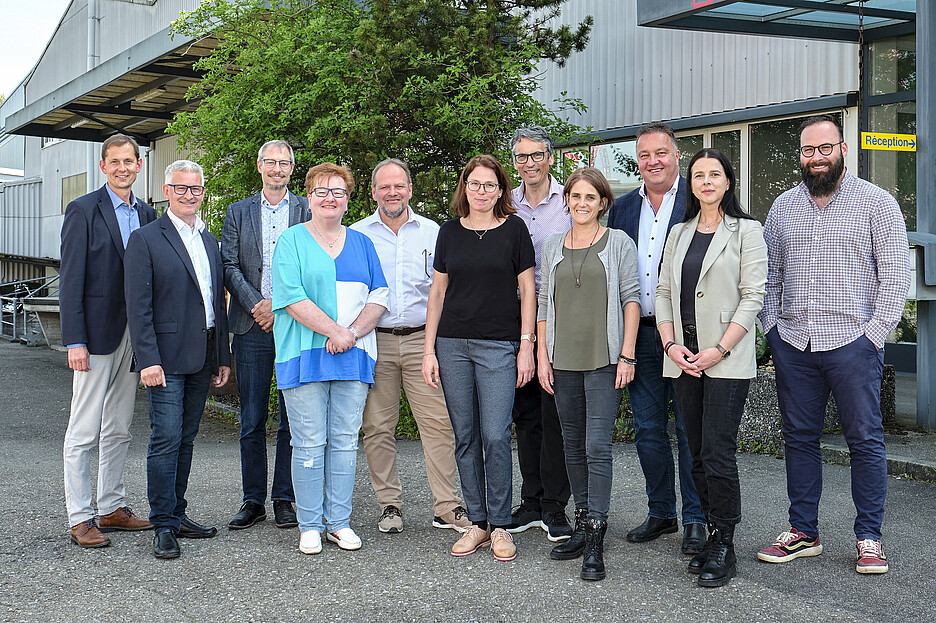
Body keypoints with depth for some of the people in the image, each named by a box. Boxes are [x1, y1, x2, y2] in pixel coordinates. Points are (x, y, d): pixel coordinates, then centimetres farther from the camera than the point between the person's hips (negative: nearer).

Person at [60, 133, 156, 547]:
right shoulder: (83, 210, -5)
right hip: (97, 333, -6)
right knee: (84, 431, -1)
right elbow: (70, 281, -9)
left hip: (134, 334, 6)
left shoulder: (147, 214, 12)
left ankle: (112, 508, 23)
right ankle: (80, 518, 6)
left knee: (119, 429, 13)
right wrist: (75, 342, -15)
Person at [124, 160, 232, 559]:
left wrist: (223, 356, 15)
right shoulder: (146, 239, -4)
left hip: (203, 358, 6)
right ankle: (164, 525, 1)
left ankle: (176, 514, 20)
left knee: (186, 439, 11)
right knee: (166, 439, -7)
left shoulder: (209, 240, 16)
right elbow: (138, 307, -9)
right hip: (166, 357, -6)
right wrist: (148, 359, -17)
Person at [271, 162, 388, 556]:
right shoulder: (292, 241, 3)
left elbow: (379, 297, 9)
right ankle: (310, 526, 9)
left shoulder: (361, 243, 15)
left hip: (354, 358, 4)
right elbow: (293, 298, -8)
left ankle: (339, 522, 14)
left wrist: (352, 333, -8)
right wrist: (334, 330, -16)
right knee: (309, 442, -1)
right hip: (305, 356, -3)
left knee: (345, 441, 5)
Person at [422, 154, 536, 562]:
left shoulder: (513, 229, 2)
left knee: (496, 436, -7)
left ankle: (500, 526, 5)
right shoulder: (450, 231, 10)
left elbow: (527, 290, 2)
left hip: (499, 345, -3)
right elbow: (438, 292, 12)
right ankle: (477, 523, 15)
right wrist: (429, 349, 6)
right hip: (453, 344, 3)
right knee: (465, 437, 5)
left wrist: (526, 346, -4)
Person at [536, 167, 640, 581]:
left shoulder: (619, 244, 2)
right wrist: (542, 356, 7)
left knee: (597, 445, -10)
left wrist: (626, 355, -8)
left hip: (605, 359, -4)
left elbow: (631, 299, -1)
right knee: (573, 445, 9)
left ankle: (595, 543, -8)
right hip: (563, 361, 4)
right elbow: (543, 305, 14)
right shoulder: (552, 247, 13)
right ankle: (582, 526, 20)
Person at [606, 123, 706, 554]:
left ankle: (695, 519, 13)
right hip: (639, 336, 5)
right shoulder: (623, 208, 13)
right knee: (647, 430, 11)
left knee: (691, 431, 1)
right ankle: (661, 513, 24)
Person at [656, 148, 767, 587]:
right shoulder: (679, 234, 16)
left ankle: (724, 547, 2)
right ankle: (713, 536, 18)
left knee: (718, 453, -9)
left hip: (727, 360, -5)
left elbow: (752, 297, -6)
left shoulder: (746, 231, 1)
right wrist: (671, 344, -2)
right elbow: (663, 293, 13)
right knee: (697, 455, 8)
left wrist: (719, 350, -14)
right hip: (682, 358, 5)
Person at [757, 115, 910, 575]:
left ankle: (869, 538, 11)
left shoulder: (876, 202, 1)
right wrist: (772, 326, 4)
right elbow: (768, 274, 16)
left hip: (853, 343, -4)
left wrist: (874, 334, -9)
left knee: (865, 440, 1)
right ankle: (802, 532, 19)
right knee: (799, 438, 9)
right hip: (793, 345, 4)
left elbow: (896, 275, -3)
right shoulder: (783, 206, 12)